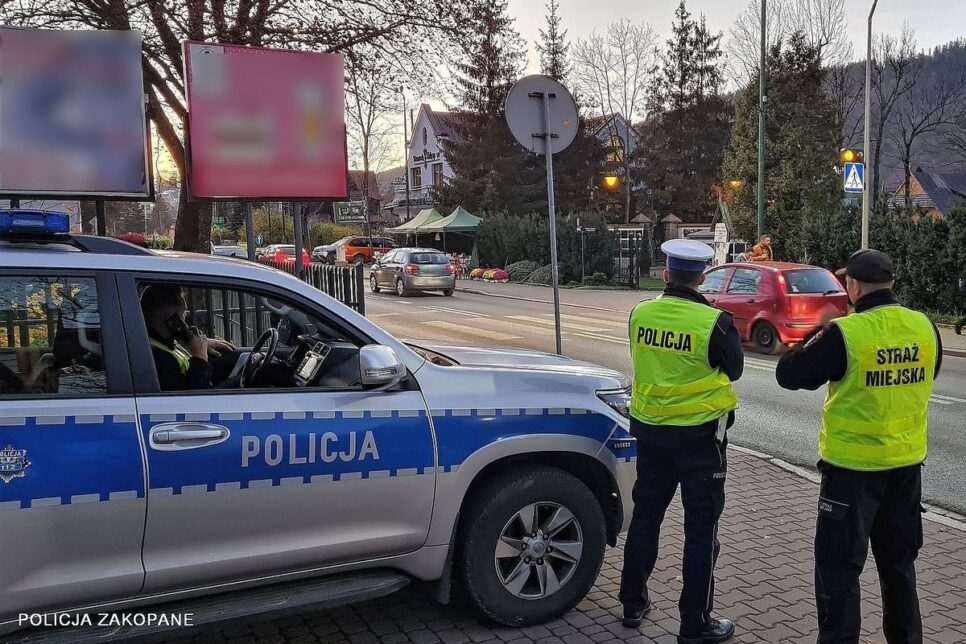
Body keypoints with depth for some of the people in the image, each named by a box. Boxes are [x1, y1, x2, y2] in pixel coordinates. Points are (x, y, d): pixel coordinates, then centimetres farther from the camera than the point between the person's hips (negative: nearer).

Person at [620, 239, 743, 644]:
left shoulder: (640, 315, -6)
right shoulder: (714, 322, -19)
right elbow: (734, 370, -2)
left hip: (650, 429, 5)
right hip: (699, 433, -4)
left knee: (645, 516, 18)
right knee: (701, 528, 7)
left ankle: (634, 603, 31)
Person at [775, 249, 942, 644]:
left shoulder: (844, 334, -21)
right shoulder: (924, 327, -4)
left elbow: (788, 375, -12)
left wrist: (819, 338, 1)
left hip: (853, 463, -6)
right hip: (907, 461, 6)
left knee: (839, 565, 5)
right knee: (898, 560, 22)